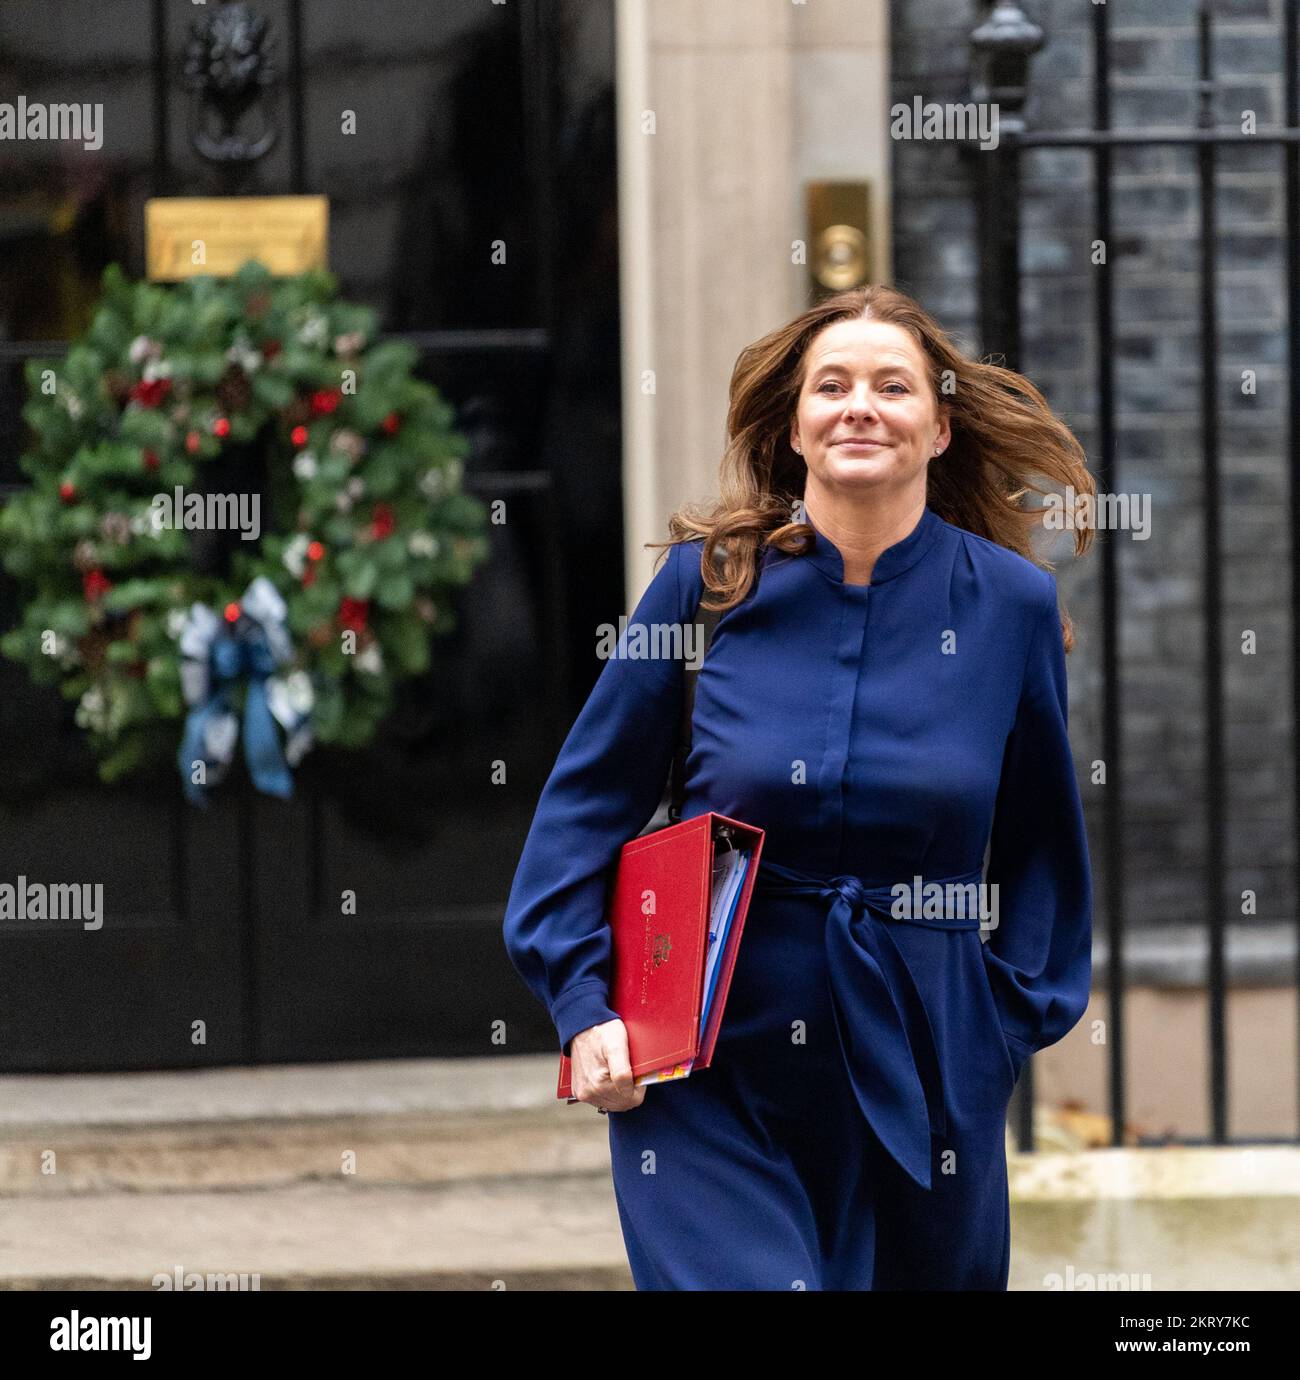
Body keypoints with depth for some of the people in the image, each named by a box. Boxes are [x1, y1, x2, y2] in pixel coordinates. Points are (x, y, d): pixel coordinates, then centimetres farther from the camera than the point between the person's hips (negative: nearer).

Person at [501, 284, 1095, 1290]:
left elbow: (1041, 840, 11)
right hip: (709, 1064, -2)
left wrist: (1016, 1017, 2)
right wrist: (583, 1006, -5)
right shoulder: (710, 579, -2)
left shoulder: (1011, 603, 1)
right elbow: (587, 804, 3)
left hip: (921, 1070, 2)